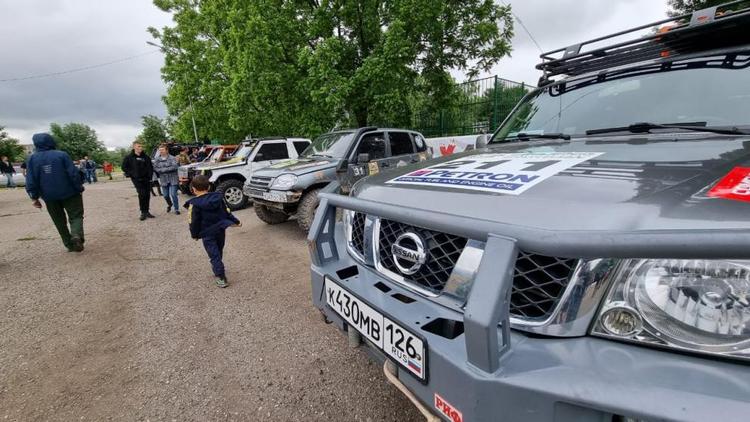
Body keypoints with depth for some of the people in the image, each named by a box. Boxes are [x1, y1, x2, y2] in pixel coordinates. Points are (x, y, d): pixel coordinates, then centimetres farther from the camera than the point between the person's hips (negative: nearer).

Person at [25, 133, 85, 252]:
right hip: (68, 193, -3)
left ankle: (70, 244, 16)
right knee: (76, 216, 3)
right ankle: (76, 236, -24)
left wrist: (34, 197, 4)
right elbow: (73, 174, -12)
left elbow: (31, 180, -1)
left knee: (60, 221, 14)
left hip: (49, 197, 3)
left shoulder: (32, 158, 0)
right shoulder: (62, 155, -8)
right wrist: (79, 189, -2)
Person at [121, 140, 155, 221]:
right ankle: (143, 212, -5)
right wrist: (131, 174, -3)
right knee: (142, 194, -14)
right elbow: (124, 167, 5)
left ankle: (146, 212, 17)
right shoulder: (129, 157, -1)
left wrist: (149, 176, 1)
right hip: (136, 179, -3)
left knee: (147, 195, 5)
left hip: (146, 179, 3)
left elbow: (150, 167, 11)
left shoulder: (145, 157, 6)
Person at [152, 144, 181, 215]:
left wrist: (162, 169, -17)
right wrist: (168, 169, -16)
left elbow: (174, 167, -20)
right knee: (166, 195, 11)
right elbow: (155, 169, -4)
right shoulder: (157, 159, 3)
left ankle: (176, 209, 7)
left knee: (173, 194, -7)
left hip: (173, 179, -4)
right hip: (163, 180, 4)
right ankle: (169, 205, 41)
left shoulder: (172, 158, -7)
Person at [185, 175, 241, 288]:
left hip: (207, 234, -5)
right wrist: (236, 221, 17)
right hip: (221, 230, 5)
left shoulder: (194, 204, -13)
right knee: (218, 252, 22)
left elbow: (194, 222, -9)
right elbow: (227, 212, 5)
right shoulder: (218, 197, -1)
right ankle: (217, 268, 40)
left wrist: (194, 234, 5)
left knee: (214, 255, -1)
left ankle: (221, 278, -6)